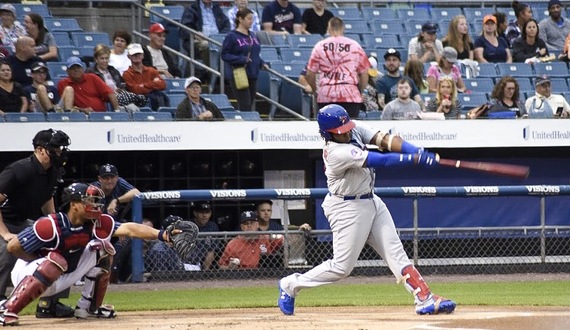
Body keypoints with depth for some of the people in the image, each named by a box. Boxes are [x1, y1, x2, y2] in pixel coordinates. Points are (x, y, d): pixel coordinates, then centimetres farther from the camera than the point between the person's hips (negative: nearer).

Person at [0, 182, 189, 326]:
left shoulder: (95, 224, -10)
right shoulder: (51, 226, -29)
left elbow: (129, 229, -19)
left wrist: (161, 234, -32)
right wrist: (43, 262, -18)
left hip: (61, 278, 7)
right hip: (28, 274, -7)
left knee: (100, 248, 0)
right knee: (55, 261, -39)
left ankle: (89, 307, 10)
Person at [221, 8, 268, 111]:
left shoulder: (253, 36, 14)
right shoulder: (232, 36, -7)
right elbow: (225, 55, -10)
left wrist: (262, 64, 6)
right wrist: (242, 60, -20)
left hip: (252, 75, 7)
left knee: (250, 106, 7)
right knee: (245, 106, -13)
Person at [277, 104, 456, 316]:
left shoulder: (355, 130, -3)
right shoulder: (337, 152, -27)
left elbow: (385, 140, -13)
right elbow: (380, 161, -31)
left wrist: (420, 152, -28)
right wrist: (417, 159, -33)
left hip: (371, 202, 8)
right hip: (347, 209, -8)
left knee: (396, 253, 1)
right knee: (342, 267, -3)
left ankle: (425, 299, -4)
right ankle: (291, 285, 15)